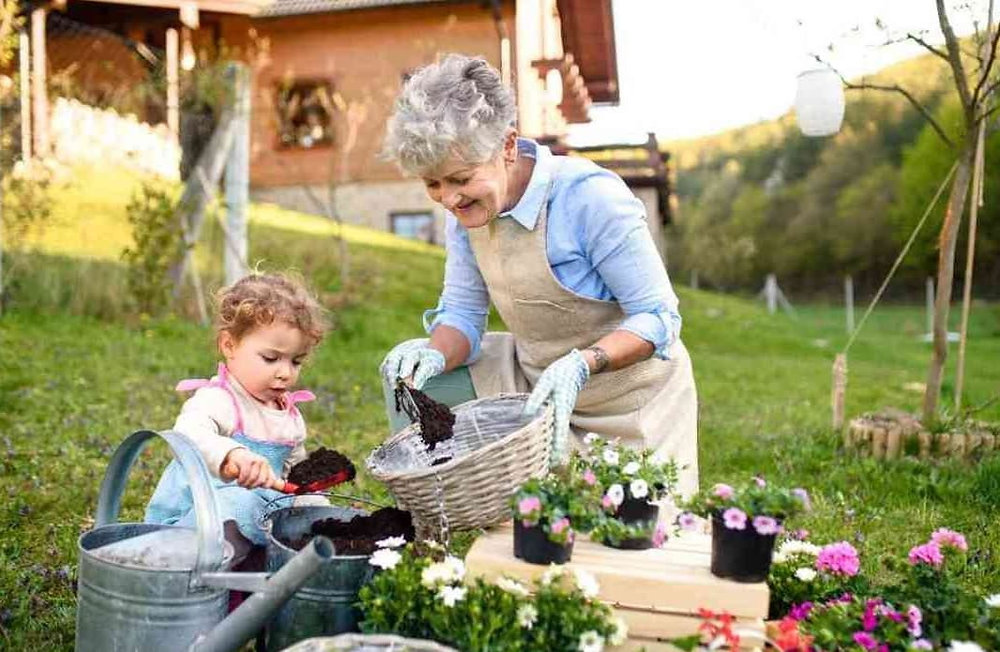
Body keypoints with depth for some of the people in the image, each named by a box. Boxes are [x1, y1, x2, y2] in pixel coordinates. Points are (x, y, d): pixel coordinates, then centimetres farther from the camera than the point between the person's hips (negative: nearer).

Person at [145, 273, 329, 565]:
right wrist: (232, 454, -57)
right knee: (238, 503, -36)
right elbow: (189, 435, -39)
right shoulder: (215, 401, -15)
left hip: (261, 518, 8)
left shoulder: (291, 416, 11)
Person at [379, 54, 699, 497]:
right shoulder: (466, 207, -8)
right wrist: (436, 356, -24)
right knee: (405, 373, -6)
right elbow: (463, 313, -1)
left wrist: (580, 365, -39)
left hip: (627, 394, -5)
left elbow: (658, 317, -23)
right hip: (536, 375, 6)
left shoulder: (590, 198, -28)